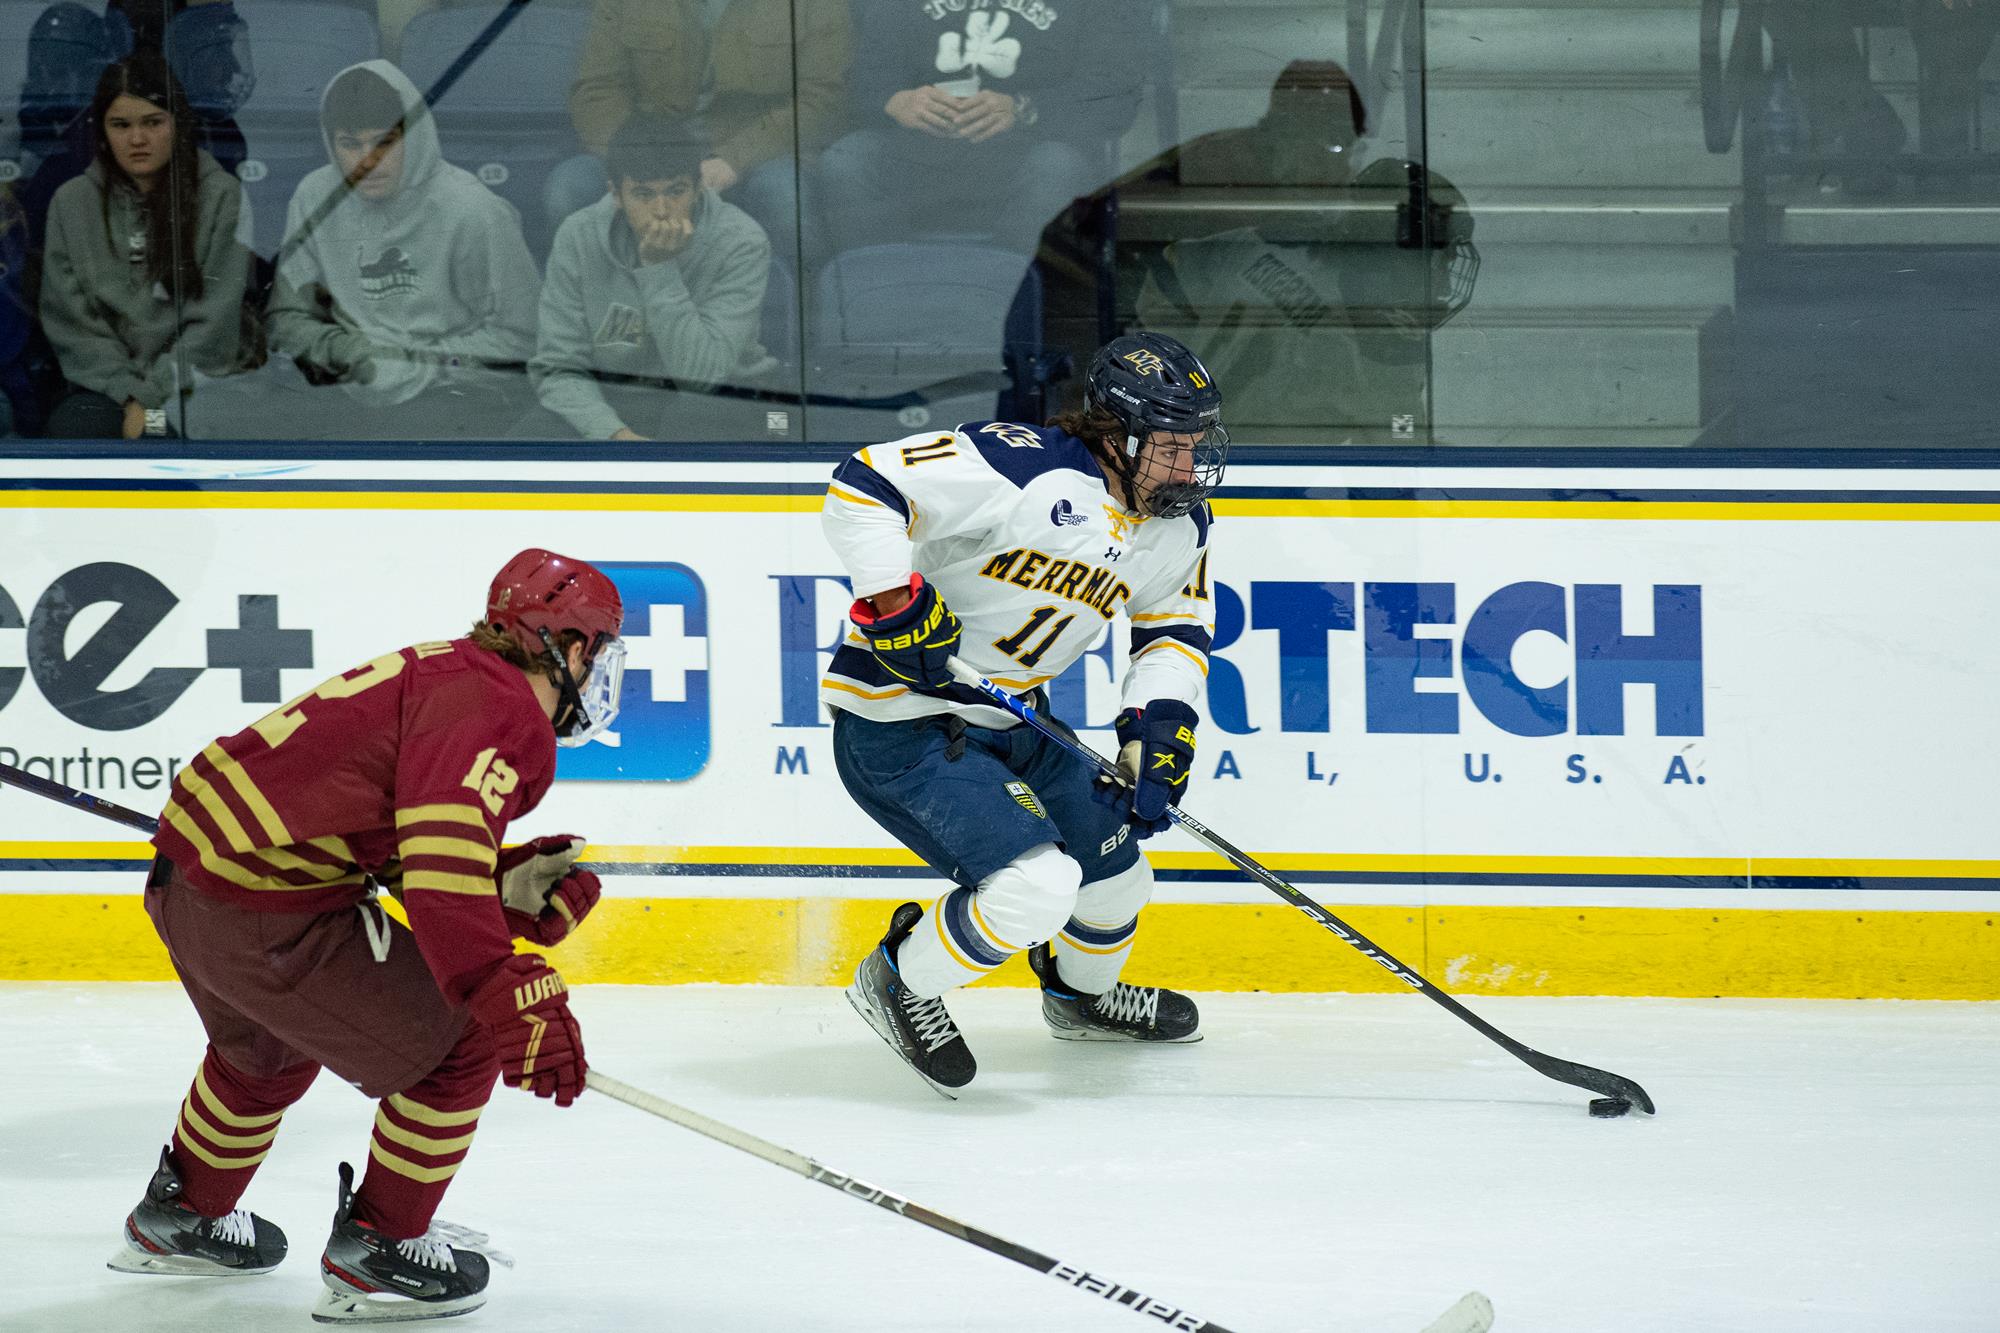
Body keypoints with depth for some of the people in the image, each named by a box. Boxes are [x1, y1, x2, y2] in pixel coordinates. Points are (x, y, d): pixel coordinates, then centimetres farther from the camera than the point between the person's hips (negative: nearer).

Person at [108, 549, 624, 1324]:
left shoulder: (453, 675, 16)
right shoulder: (495, 708, -16)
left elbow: (411, 853, 16)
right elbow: (441, 860, -31)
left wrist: (516, 886, 1)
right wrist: (514, 998, -36)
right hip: (266, 913, -10)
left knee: (271, 1046, 36)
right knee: (459, 1043, 0)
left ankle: (181, 1217, 55)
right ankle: (376, 1254, 10)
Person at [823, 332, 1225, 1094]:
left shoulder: (1178, 525, 1)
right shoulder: (1029, 471, -26)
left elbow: (1176, 629, 12)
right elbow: (863, 486, -28)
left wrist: (1159, 723, -5)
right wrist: (894, 601, -34)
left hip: (1010, 719, 9)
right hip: (898, 728, -9)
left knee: (1113, 873, 21)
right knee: (1036, 885, -24)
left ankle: (1082, 992, 53)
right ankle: (900, 983, 2)